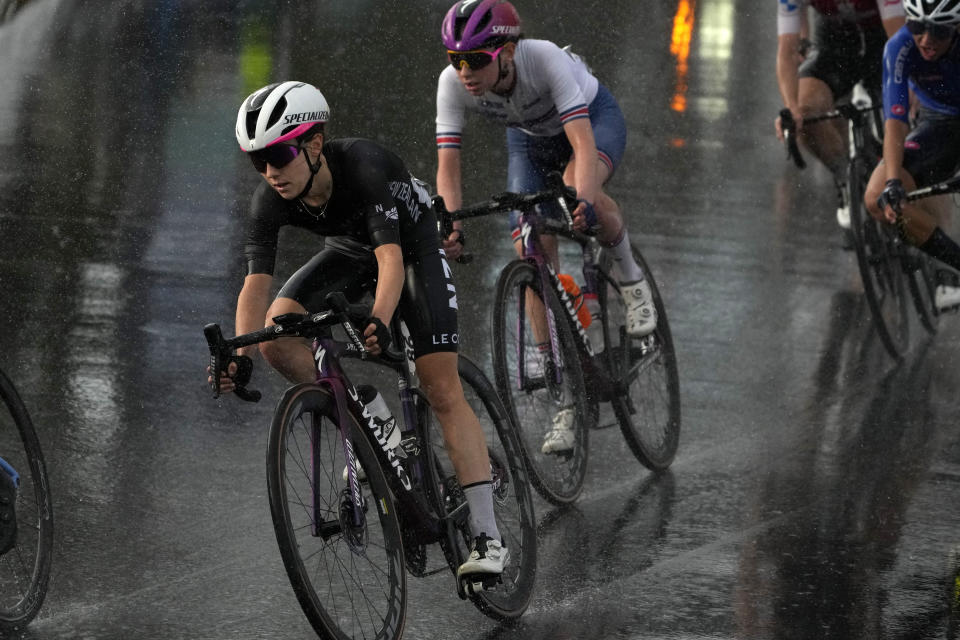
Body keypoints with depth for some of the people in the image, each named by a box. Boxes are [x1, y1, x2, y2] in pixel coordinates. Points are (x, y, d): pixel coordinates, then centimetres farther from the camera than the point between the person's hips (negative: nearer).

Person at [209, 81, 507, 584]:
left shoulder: (362, 165, -39)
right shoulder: (270, 201, -26)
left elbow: (391, 257, -48)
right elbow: (256, 283, -30)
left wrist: (379, 323, -65)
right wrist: (240, 356, -47)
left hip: (412, 244, -5)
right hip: (349, 251, 5)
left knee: (442, 389, -15)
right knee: (277, 338, -22)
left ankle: (487, 538, -14)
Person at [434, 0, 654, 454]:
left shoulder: (544, 59, -40)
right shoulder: (452, 84, -30)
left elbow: (583, 142, -47)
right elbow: (447, 167, -30)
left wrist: (583, 201, -63)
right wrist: (451, 228, -46)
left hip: (594, 115, -4)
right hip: (529, 136, 4)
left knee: (579, 188, -38)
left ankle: (631, 280, -8)